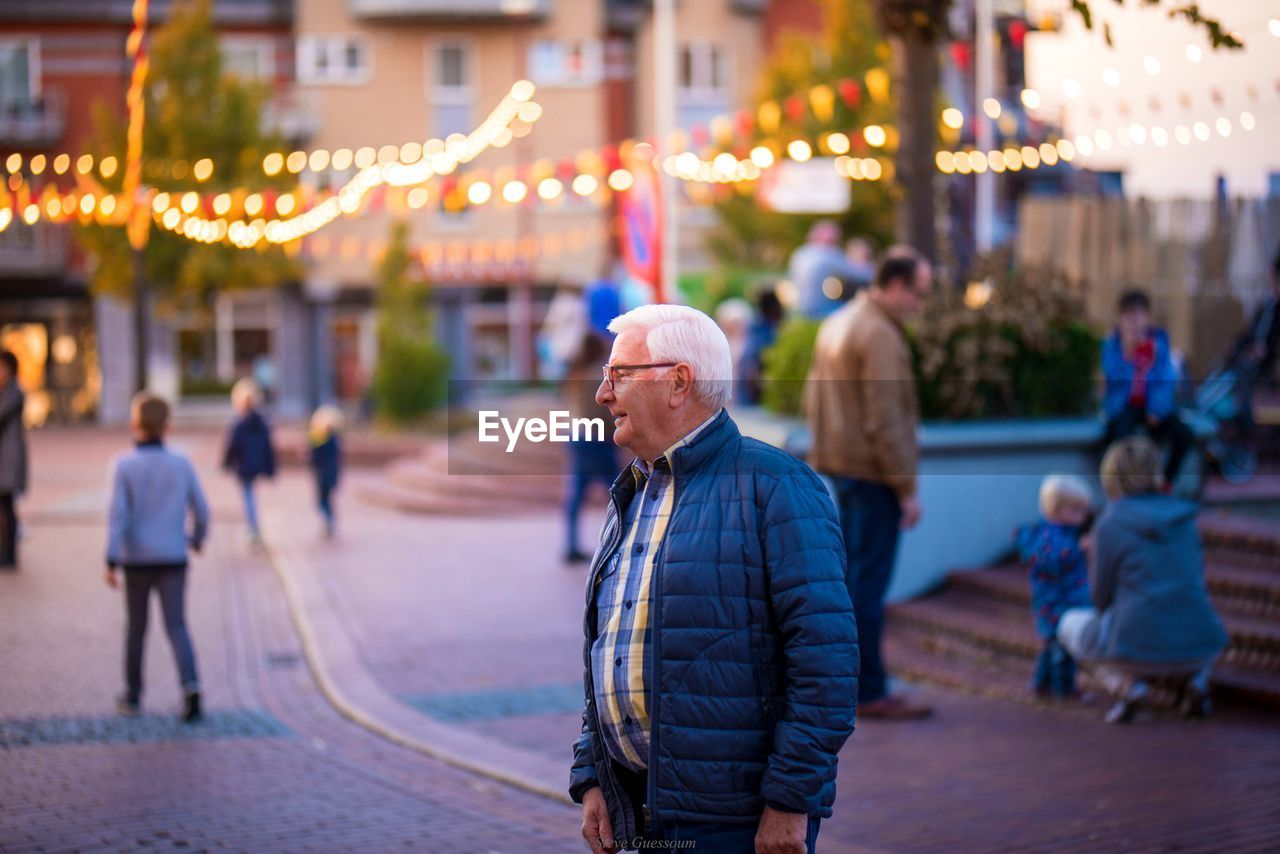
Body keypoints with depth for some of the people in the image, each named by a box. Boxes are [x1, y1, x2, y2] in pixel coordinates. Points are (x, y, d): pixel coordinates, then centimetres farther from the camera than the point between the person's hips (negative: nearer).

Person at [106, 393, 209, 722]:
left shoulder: (124, 466, -7)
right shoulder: (181, 464, -1)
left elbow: (118, 515, -13)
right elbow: (201, 510, 4)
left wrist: (112, 561, -13)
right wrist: (197, 538, 24)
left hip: (137, 559, -1)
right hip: (173, 559, 1)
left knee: (136, 627, 12)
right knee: (177, 625, 0)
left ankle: (132, 697, 22)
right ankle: (190, 686, -21)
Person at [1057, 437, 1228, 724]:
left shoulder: (1111, 525, -5)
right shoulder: (1184, 517, 8)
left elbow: (1101, 599, 1)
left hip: (1140, 649, -4)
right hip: (1198, 650, 4)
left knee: (1071, 623, 26)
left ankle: (1127, 683, 1)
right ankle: (1196, 680, 10)